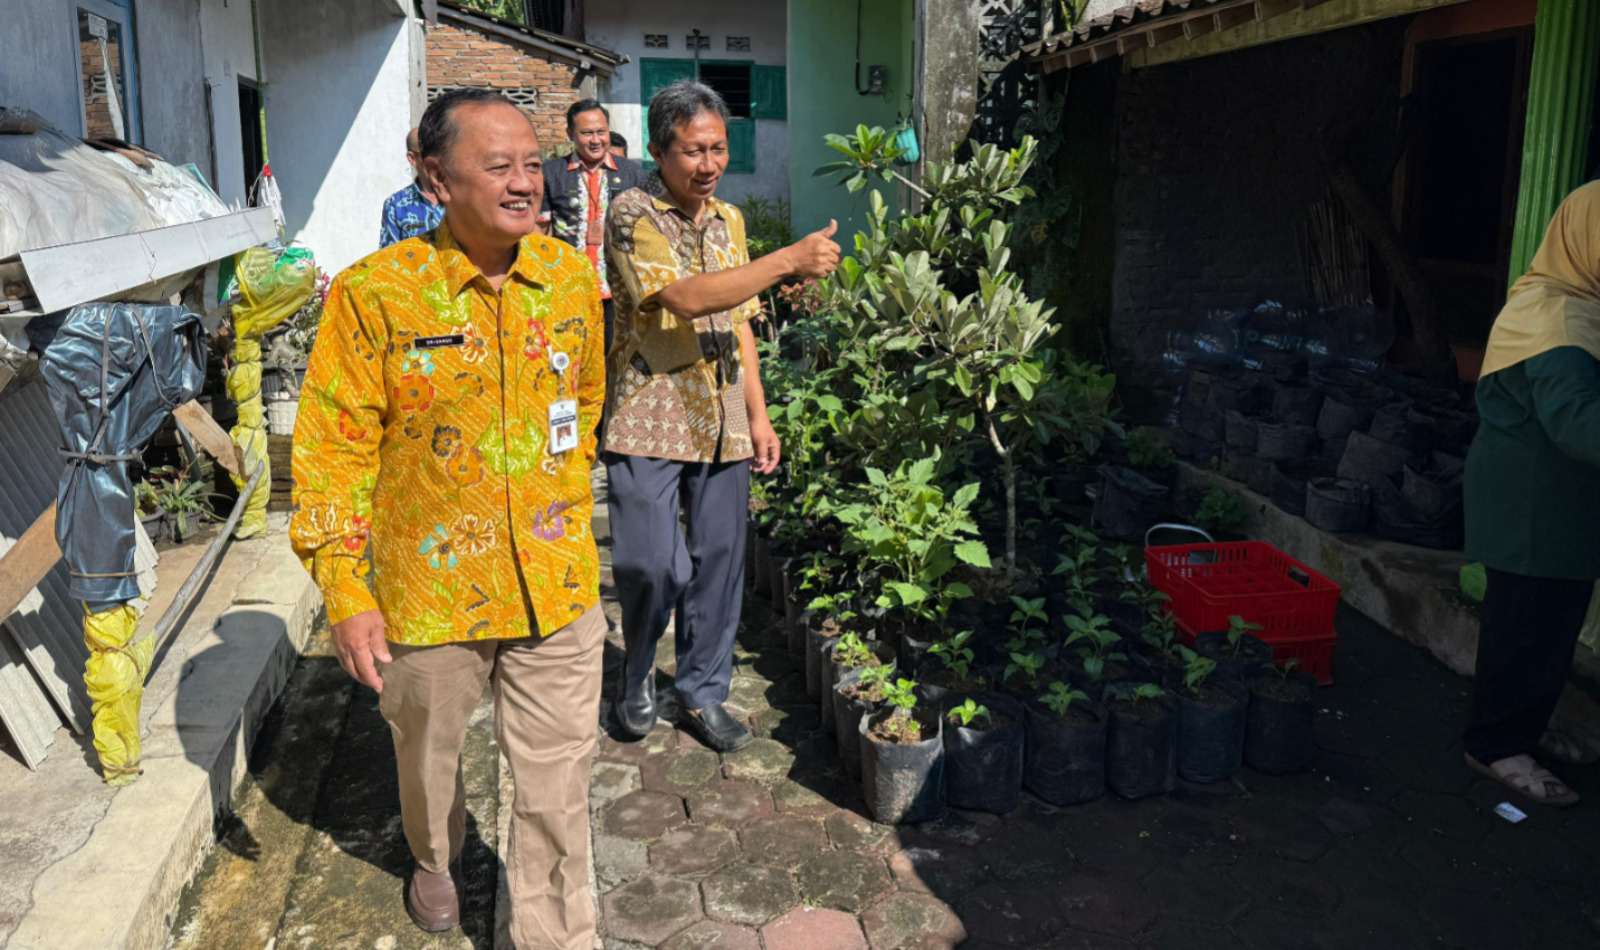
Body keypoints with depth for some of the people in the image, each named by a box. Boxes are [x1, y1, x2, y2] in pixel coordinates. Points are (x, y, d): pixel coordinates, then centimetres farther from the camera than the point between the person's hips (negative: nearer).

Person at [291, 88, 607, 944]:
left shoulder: (571, 274, -2)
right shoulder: (373, 292, -15)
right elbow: (332, 449, -11)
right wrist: (345, 593, -13)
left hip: (556, 584, 2)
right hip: (430, 586, -1)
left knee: (557, 784, 9)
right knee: (429, 755, 24)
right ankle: (434, 861, 56)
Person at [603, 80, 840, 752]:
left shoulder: (729, 220, 12)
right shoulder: (633, 215, -8)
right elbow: (685, 297, -23)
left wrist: (758, 415, 11)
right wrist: (788, 260, -26)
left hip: (723, 422, 6)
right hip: (650, 420, -5)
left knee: (719, 562, 9)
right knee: (653, 566, -8)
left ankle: (702, 691, 25)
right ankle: (636, 677, 21)